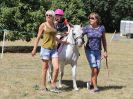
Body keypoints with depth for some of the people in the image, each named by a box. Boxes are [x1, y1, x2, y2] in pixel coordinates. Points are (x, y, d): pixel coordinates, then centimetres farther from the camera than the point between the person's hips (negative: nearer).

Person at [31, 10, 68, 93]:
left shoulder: (53, 25, 11)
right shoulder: (43, 25, -4)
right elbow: (38, 37, -3)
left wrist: (61, 41, 32)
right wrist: (34, 49, -5)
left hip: (54, 49, 5)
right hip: (45, 48, -5)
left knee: (56, 68, -5)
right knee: (45, 68, 3)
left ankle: (53, 86, 9)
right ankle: (44, 87, 14)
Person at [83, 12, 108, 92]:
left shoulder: (101, 28, 0)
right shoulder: (87, 28, -5)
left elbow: (104, 40, 8)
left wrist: (105, 51, 8)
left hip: (98, 51, 3)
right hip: (89, 51, -3)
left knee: (98, 70, 5)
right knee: (94, 69, -10)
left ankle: (91, 83, 31)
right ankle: (95, 87, 4)